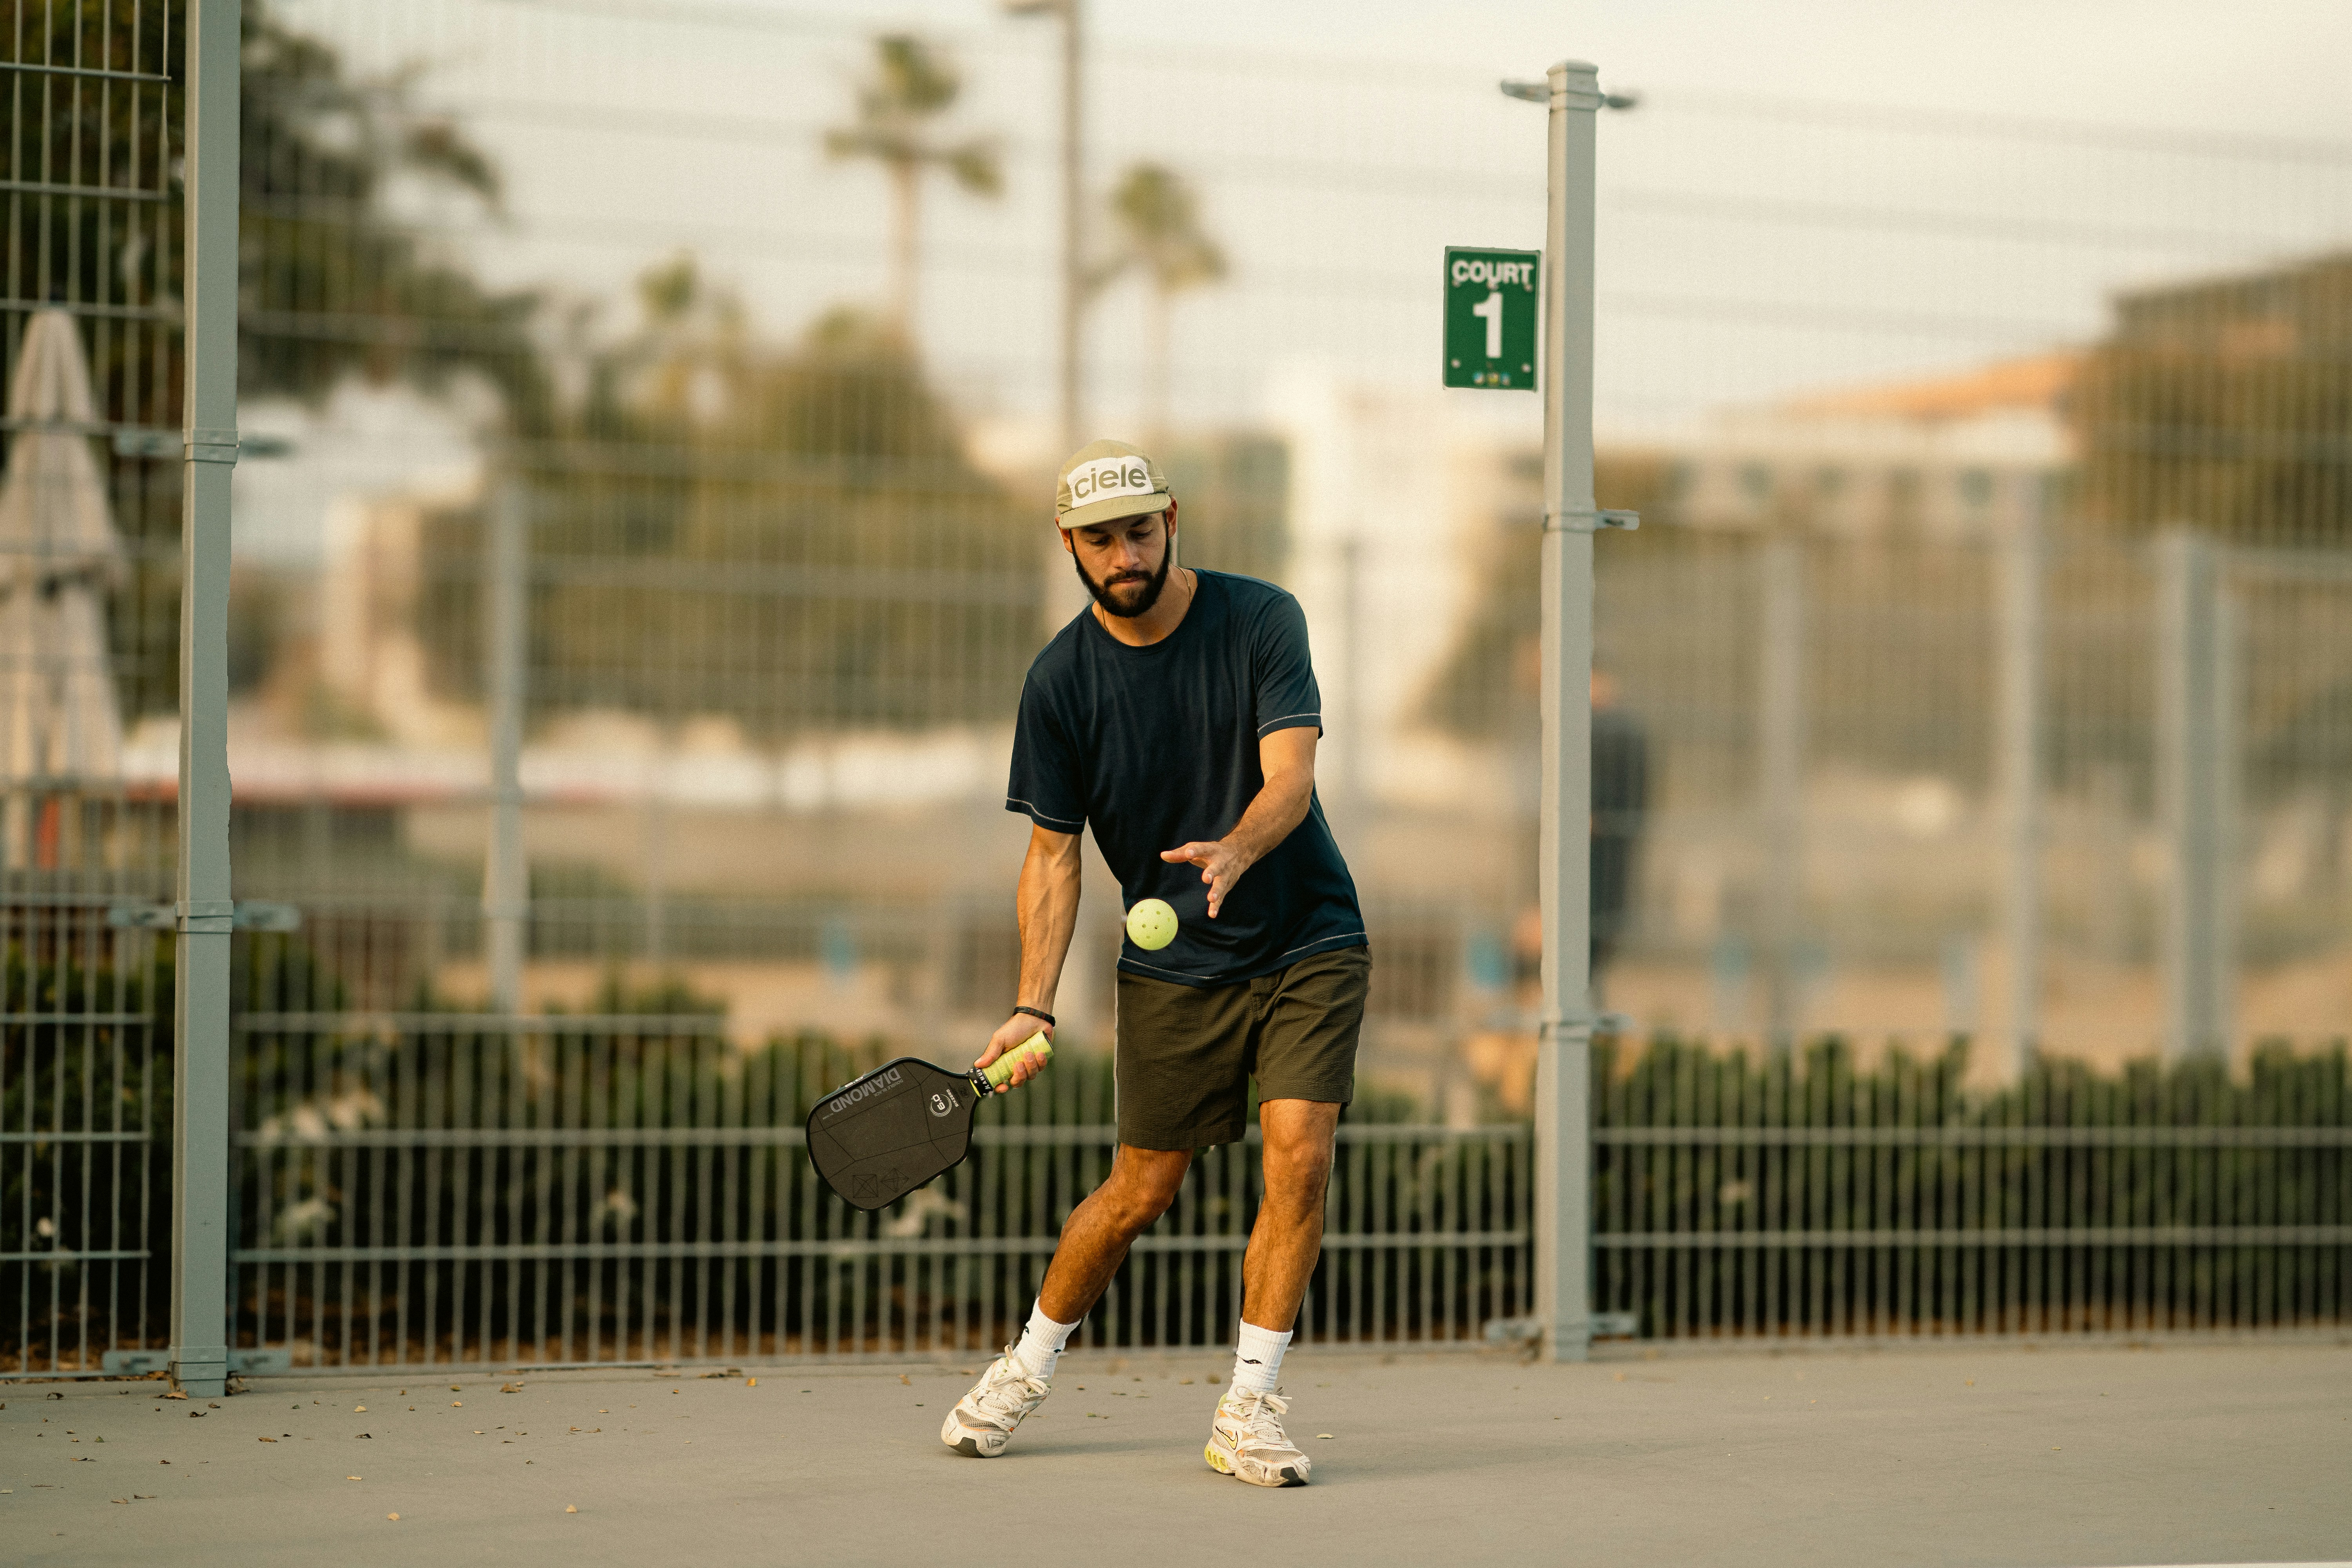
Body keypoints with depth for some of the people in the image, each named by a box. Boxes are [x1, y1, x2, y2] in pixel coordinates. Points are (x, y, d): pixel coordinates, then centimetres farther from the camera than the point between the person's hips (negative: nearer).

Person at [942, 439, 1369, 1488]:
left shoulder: (1261, 621, -10)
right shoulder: (1060, 682, -7)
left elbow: (1290, 775, -21)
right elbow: (1053, 853, -3)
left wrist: (1236, 850, -43)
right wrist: (1034, 1007, -11)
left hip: (1308, 944, -1)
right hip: (1171, 968, 1)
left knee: (1299, 1155, -16)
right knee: (1141, 1192, 4)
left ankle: (1247, 1411, -7)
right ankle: (1031, 1364, 28)